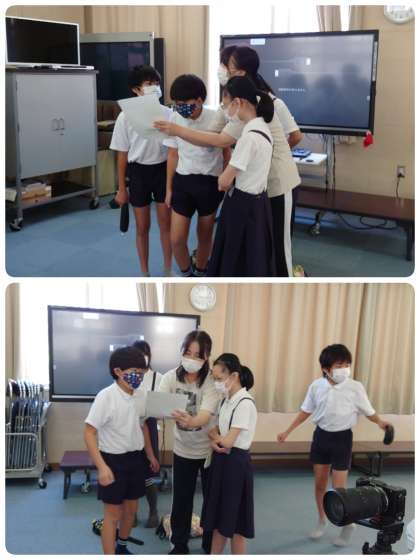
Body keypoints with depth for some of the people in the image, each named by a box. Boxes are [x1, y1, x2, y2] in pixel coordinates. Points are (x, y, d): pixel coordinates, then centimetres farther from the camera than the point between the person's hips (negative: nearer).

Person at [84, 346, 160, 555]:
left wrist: (150, 454, 19)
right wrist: (102, 467, -25)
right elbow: (89, 432, -20)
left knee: (131, 509, 19)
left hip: (136, 458, 6)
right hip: (113, 459, -6)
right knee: (113, 514, 4)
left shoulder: (140, 395, -3)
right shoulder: (106, 397, -21)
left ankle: (121, 548, 41)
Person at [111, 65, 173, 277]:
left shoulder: (167, 114, -4)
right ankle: (145, 273, 24)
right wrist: (121, 188, -1)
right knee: (142, 227, 9)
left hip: (163, 169, 1)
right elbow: (122, 154, -3)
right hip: (139, 172, -1)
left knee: (166, 223, 8)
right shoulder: (126, 117, -8)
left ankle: (168, 269, 25)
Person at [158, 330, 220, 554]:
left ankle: (211, 546, 31)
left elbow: (205, 416, -34)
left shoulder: (212, 380, -22)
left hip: (210, 449, -2)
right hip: (183, 449, 2)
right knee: (181, 500, 8)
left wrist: (191, 421, -57)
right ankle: (179, 545, 29)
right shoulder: (171, 377, -13)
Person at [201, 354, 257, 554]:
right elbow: (216, 432, 11)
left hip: (236, 463, -8)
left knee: (234, 521, 4)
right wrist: (214, 441, -11)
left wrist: (213, 435, -3)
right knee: (218, 517, 16)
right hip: (220, 460, 8)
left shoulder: (245, 403, -19)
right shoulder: (226, 400, 8)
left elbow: (227, 442, -21)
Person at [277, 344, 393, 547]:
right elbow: (306, 411, 4)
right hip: (321, 436, 3)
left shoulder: (355, 387, -16)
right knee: (319, 484, 13)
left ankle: (348, 525, 24)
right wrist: (288, 431, 6)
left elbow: (369, 411, -7)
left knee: (339, 488, -1)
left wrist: (380, 422, -29)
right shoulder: (317, 386, -9)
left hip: (342, 438, -3)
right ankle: (322, 522, 35)